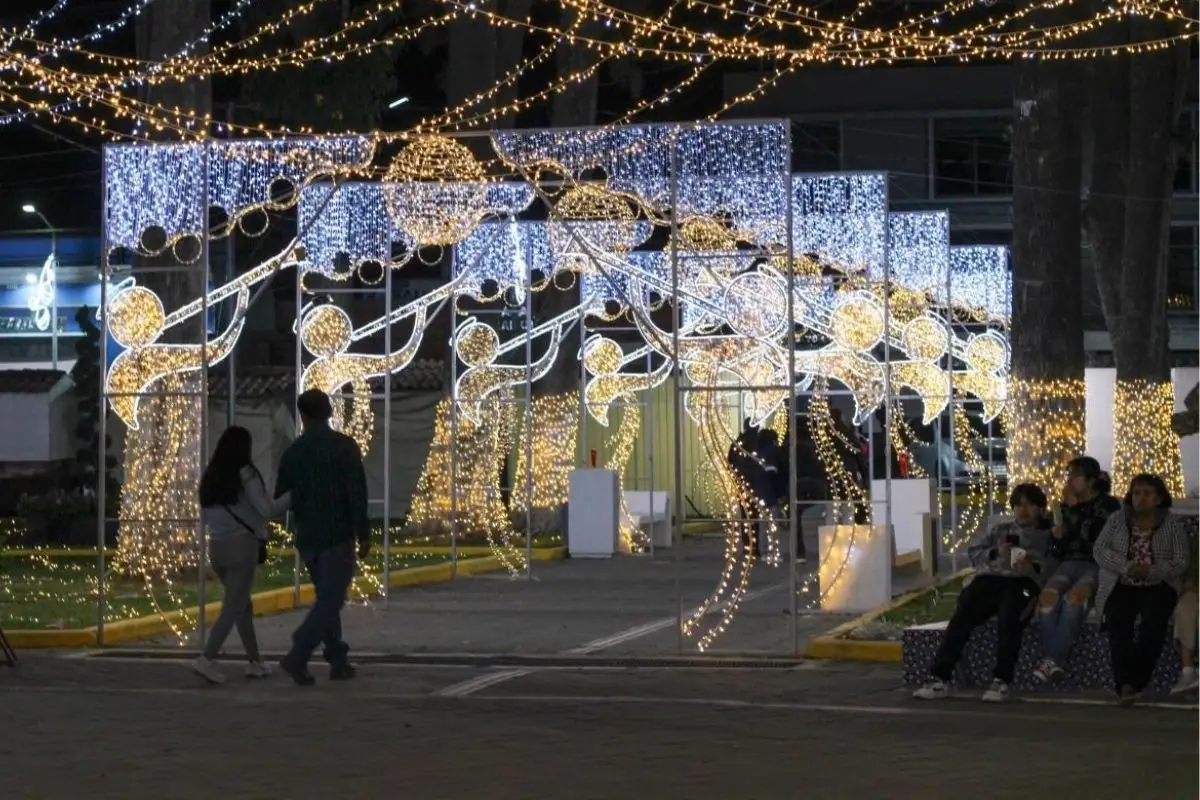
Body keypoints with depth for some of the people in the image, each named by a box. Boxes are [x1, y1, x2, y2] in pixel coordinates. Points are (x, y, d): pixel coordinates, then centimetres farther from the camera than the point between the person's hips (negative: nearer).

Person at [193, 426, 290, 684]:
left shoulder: (209, 476, 9)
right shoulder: (245, 474, -9)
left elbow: (204, 517, 16)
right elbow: (267, 511, -12)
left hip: (216, 547, 7)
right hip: (241, 545, -7)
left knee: (243, 604, 17)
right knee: (233, 607, -6)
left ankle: (255, 662, 19)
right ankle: (207, 659, -18)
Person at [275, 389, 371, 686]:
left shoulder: (293, 452, 3)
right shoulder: (344, 446, -9)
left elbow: (281, 499, 10)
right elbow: (357, 493, -15)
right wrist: (364, 534, -9)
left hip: (307, 539, 5)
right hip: (338, 536, -5)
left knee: (327, 598, 17)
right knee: (330, 602, -3)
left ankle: (338, 661, 17)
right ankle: (297, 656, -18)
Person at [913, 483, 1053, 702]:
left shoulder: (1047, 535, 18)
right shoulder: (1000, 530, 30)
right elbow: (973, 551, 18)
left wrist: (1034, 568, -17)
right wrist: (995, 553, 0)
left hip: (1022, 582, -3)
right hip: (990, 579, 3)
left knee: (1008, 618, -37)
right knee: (962, 616, -25)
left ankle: (1001, 680, -37)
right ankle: (940, 678, -32)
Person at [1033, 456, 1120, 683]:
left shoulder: (1108, 505, 6)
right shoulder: (1066, 506, 22)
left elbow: (1093, 538, -11)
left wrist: (1074, 509, -5)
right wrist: (1056, 536, 2)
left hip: (1097, 566, -4)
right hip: (1070, 563, 4)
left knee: (1074, 596, -37)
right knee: (1048, 596, -31)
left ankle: (1053, 660, -40)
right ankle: (1054, 662, -37)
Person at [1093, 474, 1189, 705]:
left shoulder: (1172, 523, 6)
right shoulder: (1117, 520, 11)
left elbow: (1181, 562, 0)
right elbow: (1099, 550, 0)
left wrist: (1151, 572, -18)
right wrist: (1127, 567, -17)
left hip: (1157, 586, -1)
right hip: (1121, 586, 1)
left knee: (1153, 623, -30)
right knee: (1118, 624, -28)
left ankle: (1137, 681, -25)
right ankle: (1126, 684, -37)